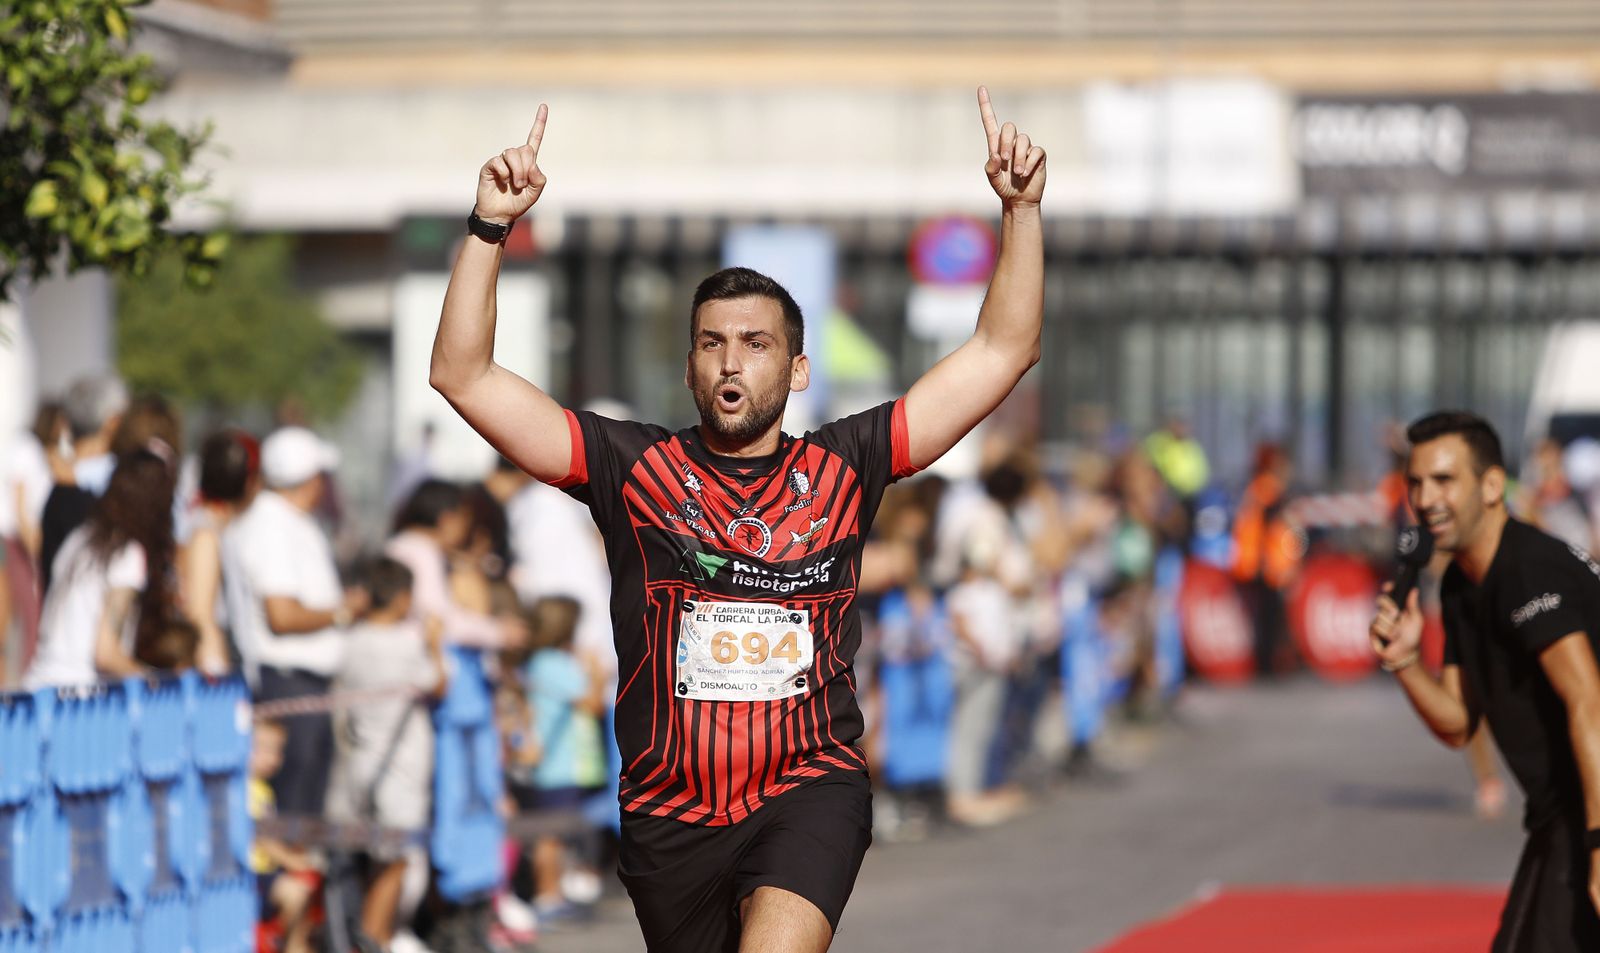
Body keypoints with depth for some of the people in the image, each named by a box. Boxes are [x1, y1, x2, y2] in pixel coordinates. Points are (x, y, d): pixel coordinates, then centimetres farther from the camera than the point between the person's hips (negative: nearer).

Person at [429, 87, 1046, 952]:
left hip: (811, 792, -2)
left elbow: (1003, 352, 5)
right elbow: (463, 377, -2)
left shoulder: (842, 467, 4)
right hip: (670, 815, 2)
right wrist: (489, 227, -11)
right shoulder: (636, 468, 2)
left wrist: (1021, 210, -3)